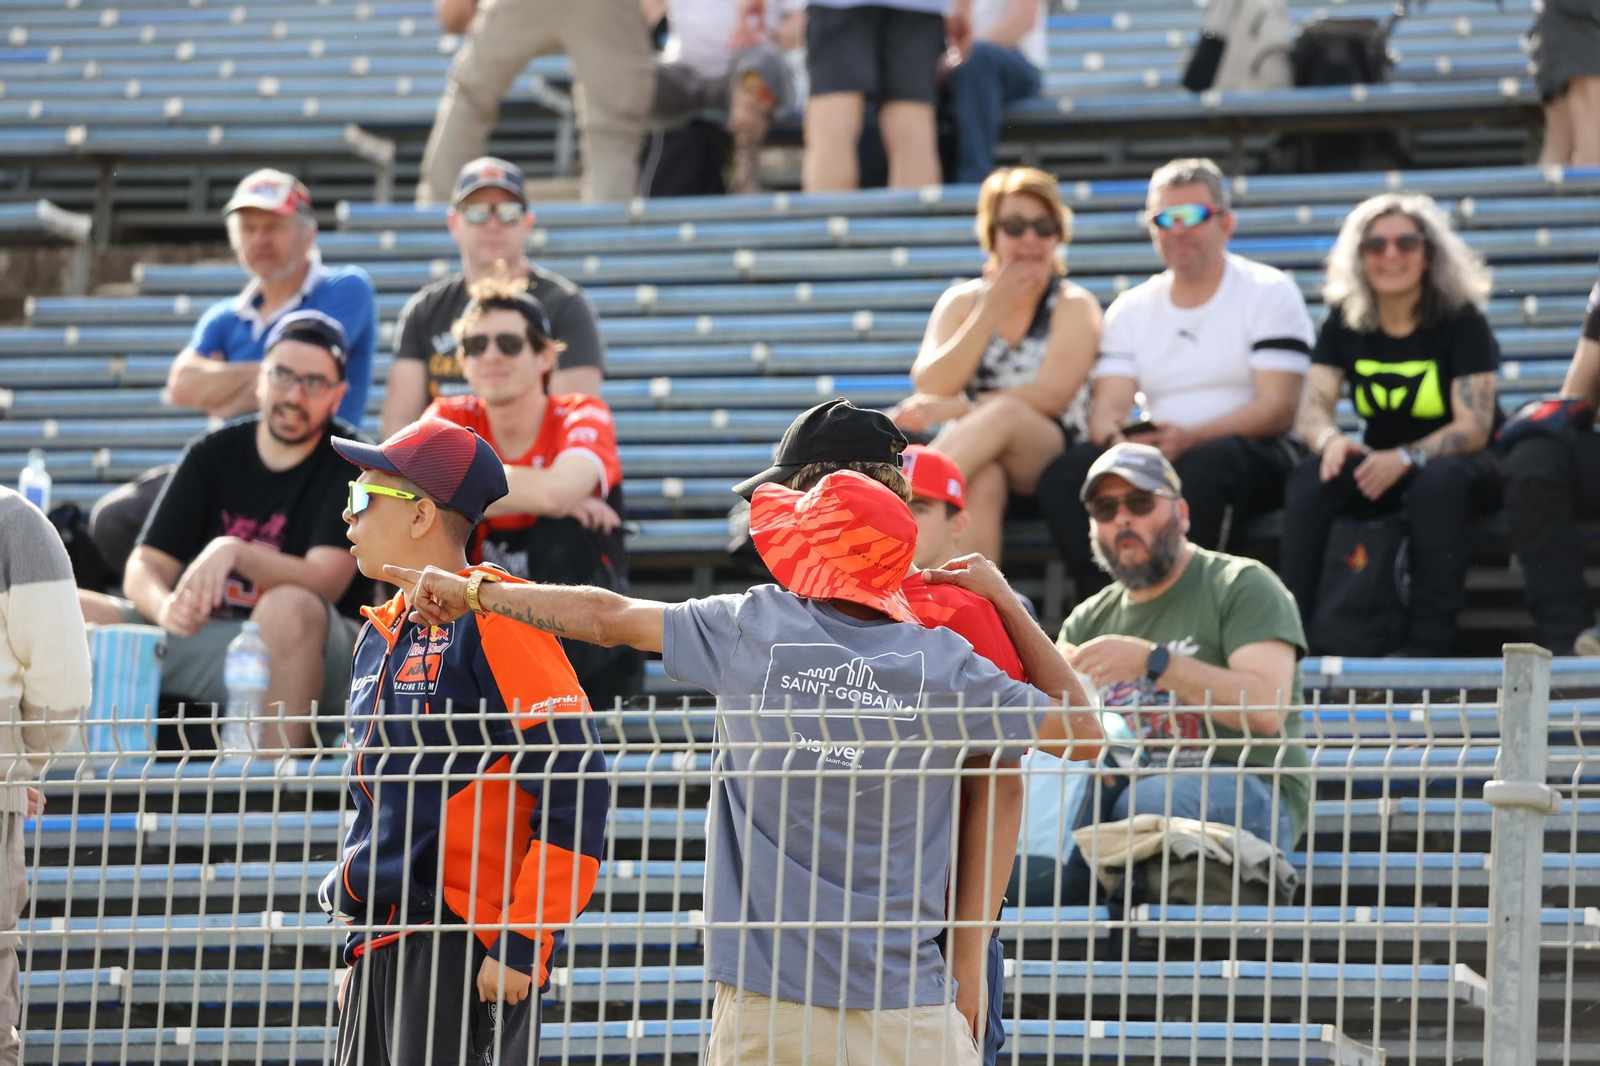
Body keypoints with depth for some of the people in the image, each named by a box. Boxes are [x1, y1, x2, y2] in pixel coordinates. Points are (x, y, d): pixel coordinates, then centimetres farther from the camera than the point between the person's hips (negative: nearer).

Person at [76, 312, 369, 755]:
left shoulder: (349, 462, -2)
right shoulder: (212, 455, 9)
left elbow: (324, 582, -16)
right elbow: (145, 566, 4)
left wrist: (234, 552, -32)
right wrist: (164, 607, -21)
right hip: (199, 636, 4)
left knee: (289, 607, -39)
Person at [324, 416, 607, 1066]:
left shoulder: (497, 620, -10)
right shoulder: (380, 634, 17)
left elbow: (576, 794, -15)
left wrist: (522, 945, -18)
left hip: (466, 953, -9)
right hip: (381, 954, 9)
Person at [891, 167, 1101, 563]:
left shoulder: (1074, 306, 6)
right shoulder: (961, 301, 14)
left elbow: (1051, 395, -10)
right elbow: (929, 388, 0)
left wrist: (951, 409, -18)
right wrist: (989, 315, -7)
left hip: (1048, 455, -2)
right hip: (973, 458, 2)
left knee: (1005, 413, -37)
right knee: (983, 483, -37)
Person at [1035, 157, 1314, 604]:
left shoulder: (1269, 293, 3)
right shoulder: (1131, 310, 17)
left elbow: (1278, 408, -7)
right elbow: (1109, 405, 7)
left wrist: (1191, 437, -23)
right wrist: (1117, 437, -20)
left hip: (1254, 455, -4)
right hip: (1156, 457, 4)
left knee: (1202, 464, -40)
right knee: (1065, 475, -26)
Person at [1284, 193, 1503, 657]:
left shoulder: (1461, 321, -10)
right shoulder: (1344, 322, 2)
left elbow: (1473, 427, -17)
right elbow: (1312, 408, -5)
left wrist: (1406, 458, -35)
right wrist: (1331, 439, -32)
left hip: (1460, 463, -4)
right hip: (1380, 463, 4)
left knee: (1438, 481, -39)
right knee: (1310, 478, -26)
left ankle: (1428, 640, -37)